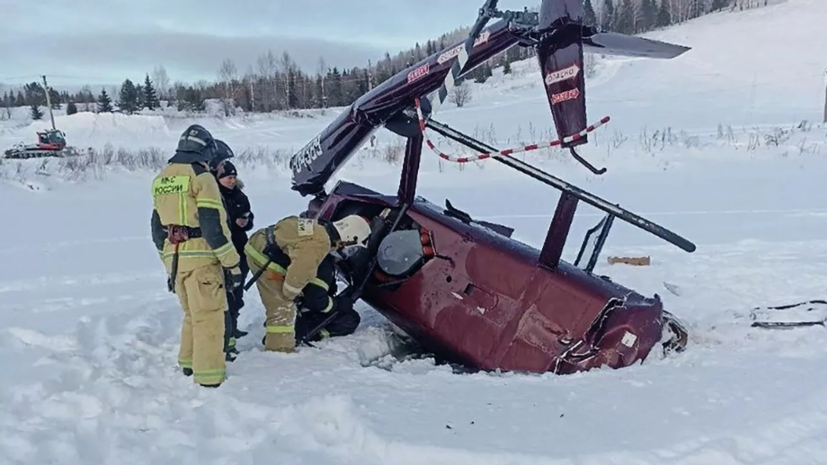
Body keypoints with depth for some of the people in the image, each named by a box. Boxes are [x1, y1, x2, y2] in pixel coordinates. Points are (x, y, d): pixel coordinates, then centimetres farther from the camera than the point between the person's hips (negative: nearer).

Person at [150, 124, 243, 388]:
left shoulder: (161, 179, 16)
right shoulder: (200, 176, -9)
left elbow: (157, 228, 19)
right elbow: (213, 225, -16)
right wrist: (232, 264, -12)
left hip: (173, 257, 8)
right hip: (200, 256, -7)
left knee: (192, 313, 22)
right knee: (209, 315, -3)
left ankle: (189, 362, 31)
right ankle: (209, 377, -2)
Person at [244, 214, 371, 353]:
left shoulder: (319, 227, 6)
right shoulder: (320, 243, -25)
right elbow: (302, 270, -25)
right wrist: (290, 293, -7)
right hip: (264, 256, -10)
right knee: (282, 308, -6)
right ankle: (280, 350, 2)